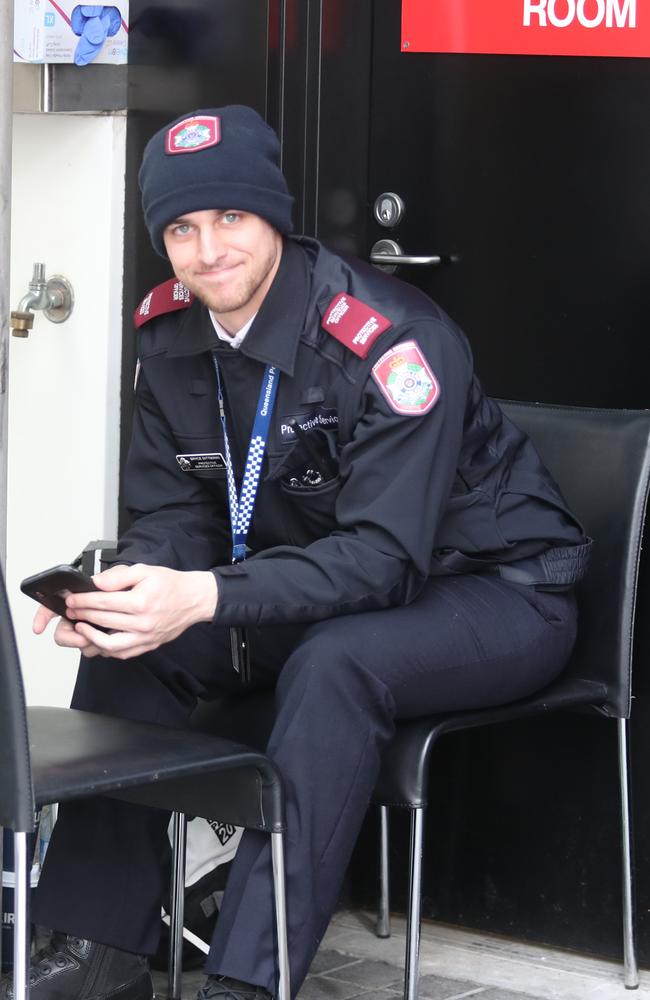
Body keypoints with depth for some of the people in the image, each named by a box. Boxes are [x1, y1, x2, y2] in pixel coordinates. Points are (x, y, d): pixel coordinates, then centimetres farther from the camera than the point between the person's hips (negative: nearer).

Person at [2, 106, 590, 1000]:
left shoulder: (393, 340, -27)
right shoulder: (171, 333, -5)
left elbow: (383, 557, -32)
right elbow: (175, 514, -1)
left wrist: (208, 597, -44)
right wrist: (123, 584, -26)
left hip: (494, 590, -7)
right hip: (327, 584, 7)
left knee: (334, 666, -36)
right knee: (129, 638, -10)